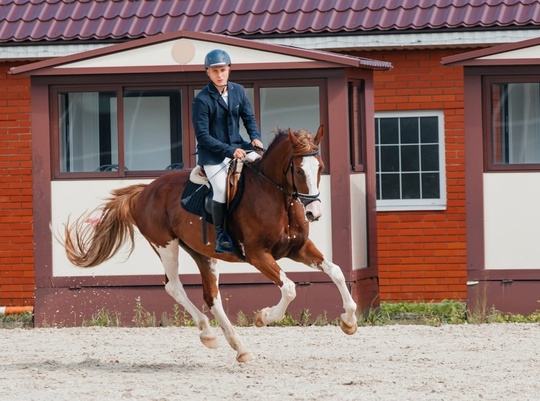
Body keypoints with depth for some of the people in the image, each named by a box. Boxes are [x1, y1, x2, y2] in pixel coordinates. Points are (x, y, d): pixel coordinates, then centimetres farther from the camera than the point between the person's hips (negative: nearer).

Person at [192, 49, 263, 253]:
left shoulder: (238, 91, 2)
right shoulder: (202, 100, -14)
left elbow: (249, 118, 9)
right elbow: (202, 136, -16)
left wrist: (255, 137, -12)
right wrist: (229, 151, -23)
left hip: (236, 146, 5)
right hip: (212, 154, -5)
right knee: (222, 190, -25)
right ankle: (221, 238, -7)